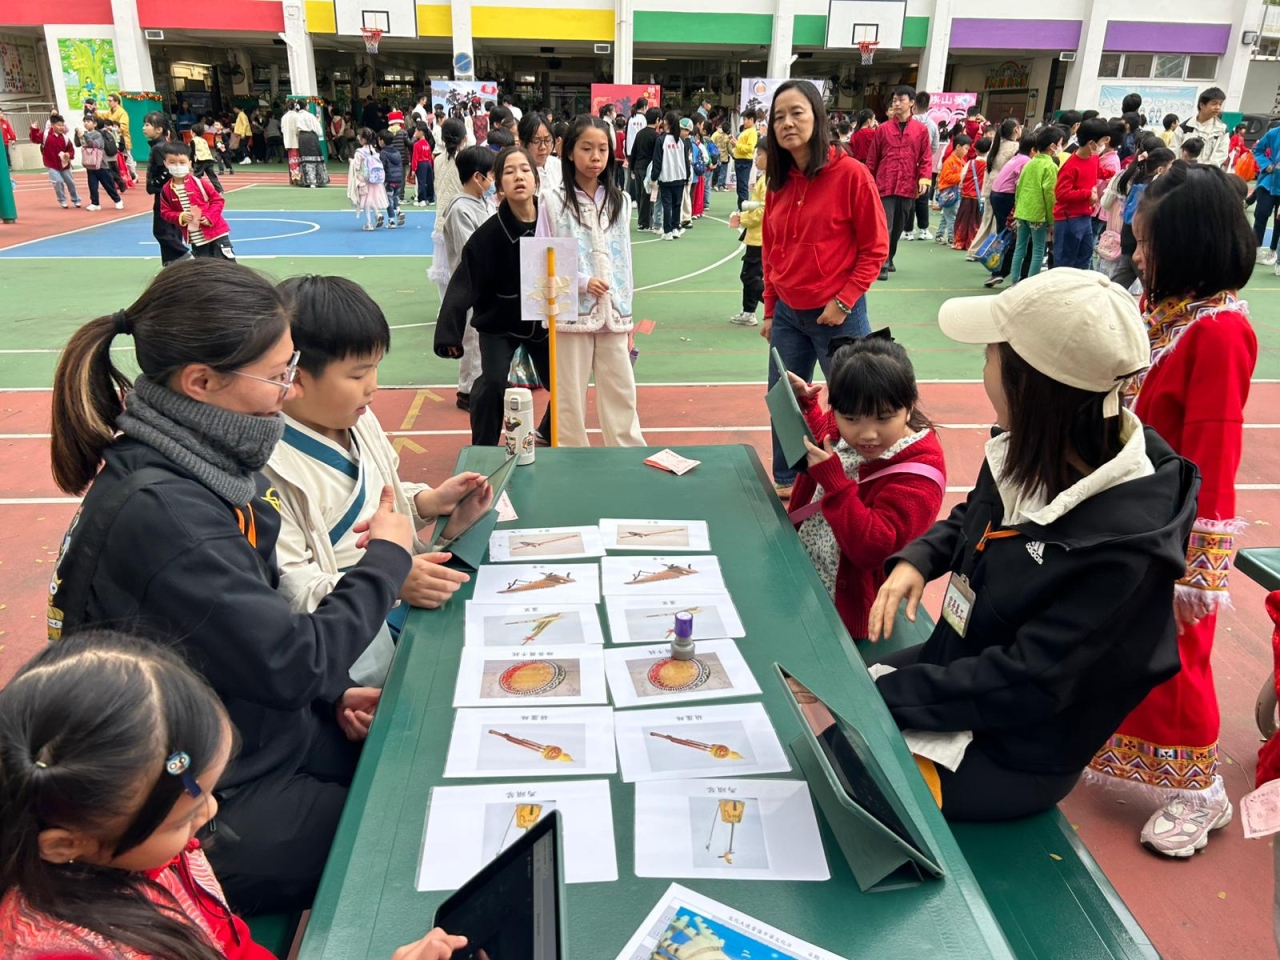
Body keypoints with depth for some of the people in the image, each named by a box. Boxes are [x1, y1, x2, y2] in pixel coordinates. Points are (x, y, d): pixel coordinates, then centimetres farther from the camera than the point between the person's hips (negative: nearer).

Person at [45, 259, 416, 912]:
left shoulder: (196, 462, -2)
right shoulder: (158, 512, -30)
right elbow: (291, 663, -25)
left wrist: (331, 691, -3)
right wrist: (387, 558, -13)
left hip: (264, 730, 8)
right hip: (209, 809, -7)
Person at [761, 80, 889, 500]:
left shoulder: (851, 173, -11)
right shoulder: (779, 181, 6)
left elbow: (874, 248, -9)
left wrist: (843, 302, -14)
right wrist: (770, 310, 11)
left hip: (837, 315, -6)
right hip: (787, 314, 6)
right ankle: (785, 481, 31)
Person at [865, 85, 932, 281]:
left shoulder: (921, 130, 6)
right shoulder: (883, 129, 4)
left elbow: (925, 158, 5)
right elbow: (872, 158, 6)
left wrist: (924, 179, -8)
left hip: (908, 187, 2)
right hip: (885, 186, -2)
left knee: (899, 227, 13)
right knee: (884, 226, -9)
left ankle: (889, 258, 29)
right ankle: (883, 265, -9)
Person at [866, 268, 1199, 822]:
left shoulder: (1124, 541, -32)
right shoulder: (1029, 453, -9)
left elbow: (1025, 683, -28)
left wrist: (880, 692, -25)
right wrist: (916, 560, -7)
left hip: (1012, 756, -7)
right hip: (954, 662, 7)